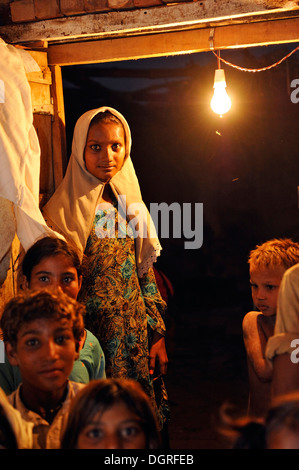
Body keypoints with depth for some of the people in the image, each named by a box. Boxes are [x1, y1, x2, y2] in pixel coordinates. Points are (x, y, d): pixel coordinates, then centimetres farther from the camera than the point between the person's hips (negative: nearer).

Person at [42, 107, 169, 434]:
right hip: (91, 334, -4)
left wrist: (158, 335, 8)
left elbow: (145, 274, 11)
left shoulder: (131, 206, 9)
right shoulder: (62, 210, -7)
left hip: (137, 335, 5)